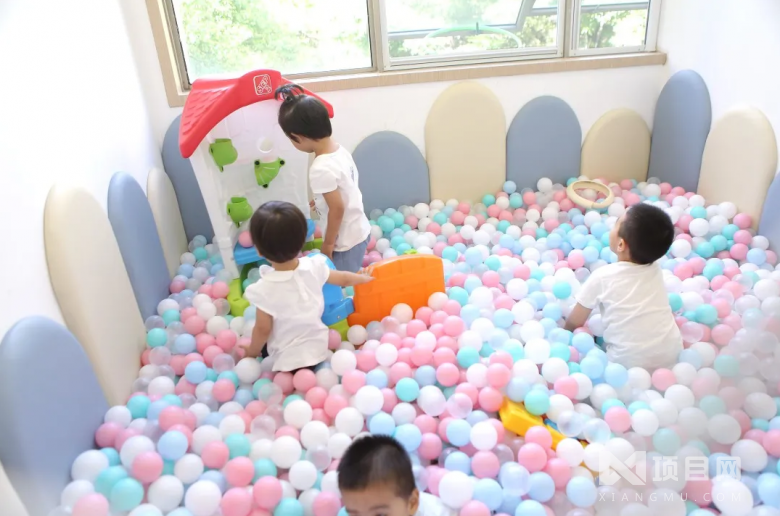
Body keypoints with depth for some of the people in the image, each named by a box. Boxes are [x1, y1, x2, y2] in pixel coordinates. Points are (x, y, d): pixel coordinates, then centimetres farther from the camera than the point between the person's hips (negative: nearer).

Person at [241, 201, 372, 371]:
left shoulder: (263, 290, -28)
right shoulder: (314, 267, -16)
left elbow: (263, 330, -15)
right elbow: (344, 279, 3)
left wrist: (252, 351, 6)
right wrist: (363, 278, 25)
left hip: (289, 359, -5)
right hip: (318, 346, 5)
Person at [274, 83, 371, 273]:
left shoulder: (321, 169, -27)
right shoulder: (340, 150, -2)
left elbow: (337, 209, -24)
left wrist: (327, 245, -13)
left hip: (346, 241, -9)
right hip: (359, 231, 9)